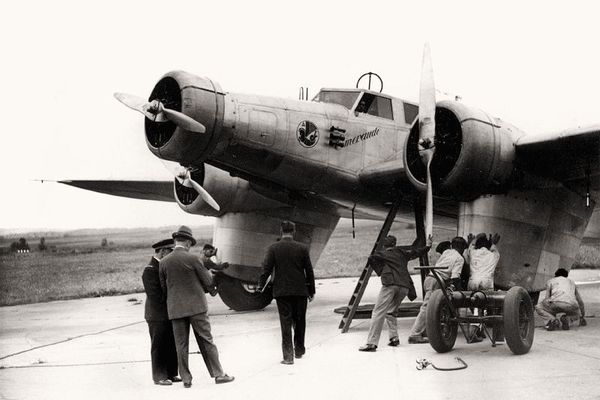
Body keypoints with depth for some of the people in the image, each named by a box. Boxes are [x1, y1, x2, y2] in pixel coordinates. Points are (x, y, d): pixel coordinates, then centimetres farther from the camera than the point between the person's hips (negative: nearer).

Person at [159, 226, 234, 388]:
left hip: (175, 309, 3)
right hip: (196, 306, -3)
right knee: (206, 341, 4)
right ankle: (218, 374, 7)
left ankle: (186, 378, 10)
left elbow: (163, 288, 9)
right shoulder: (193, 259, -9)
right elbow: (208, 282, -3)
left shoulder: (163, 262, 2)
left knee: (181, 344, 7)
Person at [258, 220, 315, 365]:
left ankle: (288, 355, -3)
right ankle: (299, 350, 29)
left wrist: (260, 286, 5)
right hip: (300, 291, 1)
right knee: (299, 321, 16)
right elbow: (309, 271, 3)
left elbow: (266, 269, -6)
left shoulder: (273, 248, -3)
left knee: (285, 322, 1)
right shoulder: (302, 248, 0)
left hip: (281, 292, -1)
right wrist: (311, 290, 11)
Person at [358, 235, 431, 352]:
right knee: (390, 311, 23)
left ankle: (371, 343, -20)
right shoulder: (401, 252, 23)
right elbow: (416, 252, 31)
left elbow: (371, 258, -4)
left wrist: (379, 270, 8)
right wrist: (427, 246, 47)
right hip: (405, 286, 5)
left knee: (378, 312, -10)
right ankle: (394, 337, 9)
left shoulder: (382, 254, 14)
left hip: (390, 283, -5)